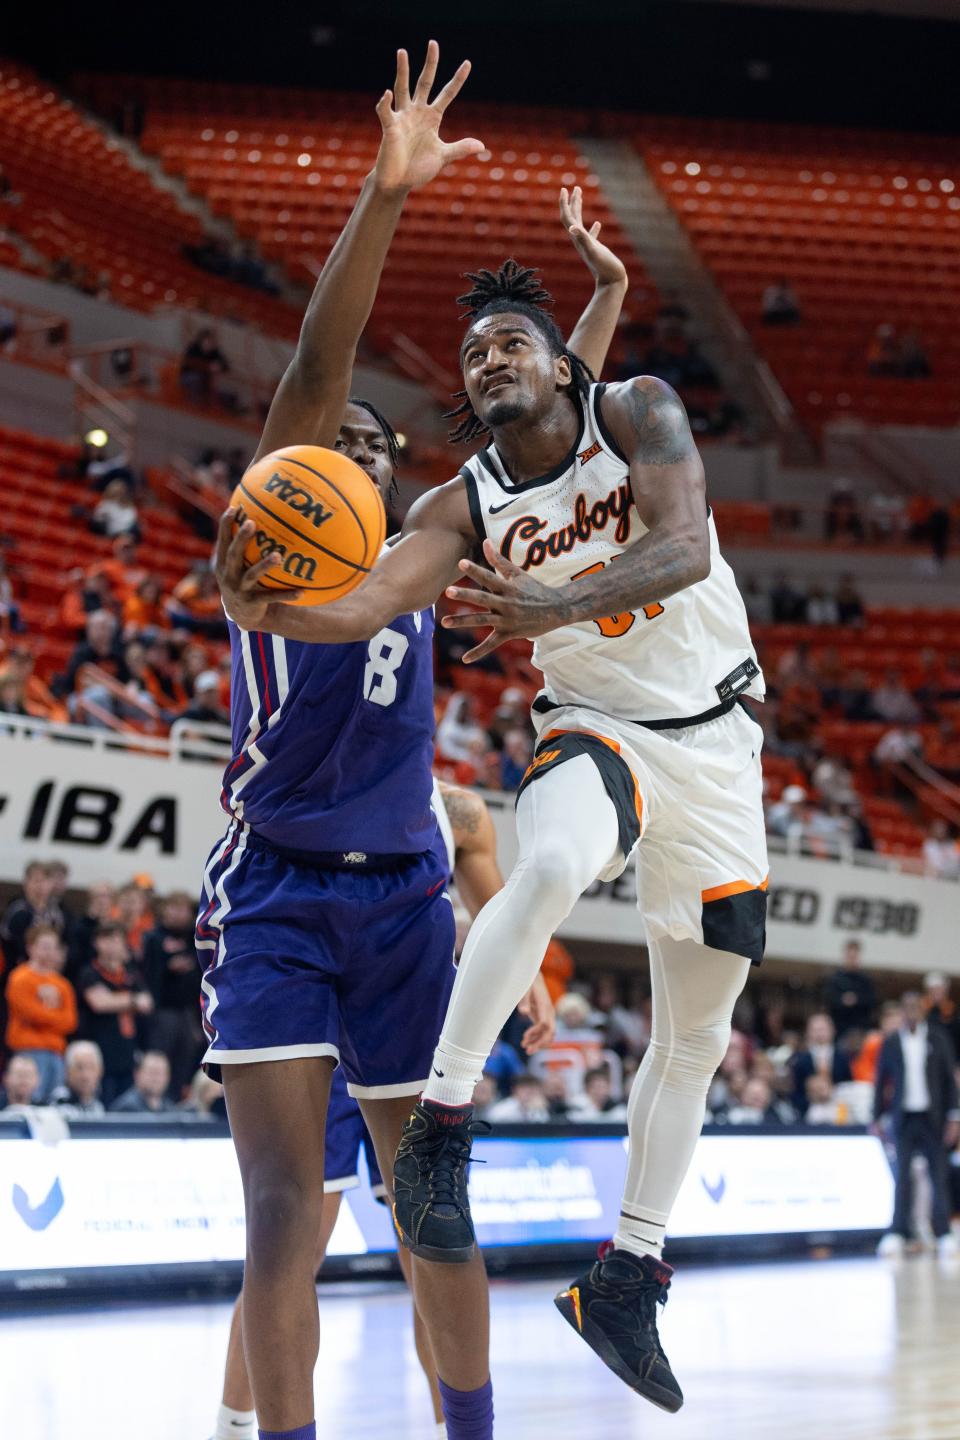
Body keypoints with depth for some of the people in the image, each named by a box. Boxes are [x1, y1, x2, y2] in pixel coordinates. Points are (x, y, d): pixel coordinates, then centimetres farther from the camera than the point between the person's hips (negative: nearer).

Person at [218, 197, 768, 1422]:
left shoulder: (636, 412, -11)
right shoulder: (464, 506, -6)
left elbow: (686, 548, -28)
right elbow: (364, 602, -22)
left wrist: (559, 602, -46)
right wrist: (261, 610, -44)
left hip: (714, 738, 1)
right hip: (598, 728, -1)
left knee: (697, 1033, 5)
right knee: (551, 865, -38)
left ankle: (627, 1275, 16)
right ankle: (439, 1130, -34)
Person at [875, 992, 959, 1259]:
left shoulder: (937, 1039, 3)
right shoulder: (891, 1043, 3)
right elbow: (881, 1082, 7)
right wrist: (876, 1119, 3)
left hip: (932, 1117, 0)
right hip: (904, 1117, 0)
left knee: (938, 1175, 0)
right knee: (903, 1177, -3)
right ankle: (897, 1233, -2)